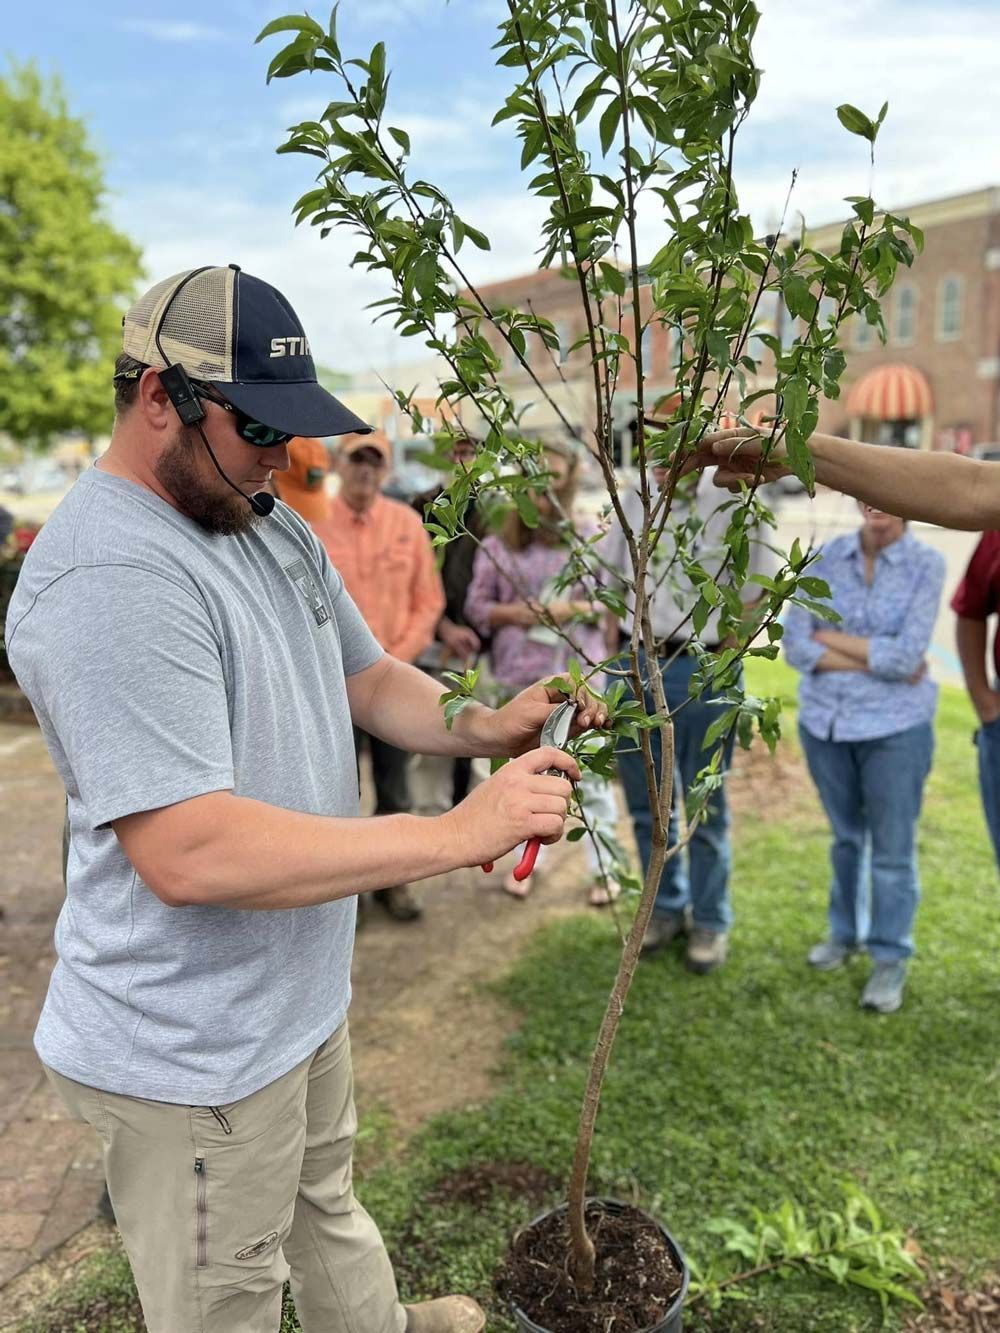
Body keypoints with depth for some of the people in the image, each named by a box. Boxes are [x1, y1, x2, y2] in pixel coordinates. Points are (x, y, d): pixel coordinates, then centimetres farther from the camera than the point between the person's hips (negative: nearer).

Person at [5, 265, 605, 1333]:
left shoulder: (271, 526, 4)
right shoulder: (111, 576, -29)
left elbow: (367, 678, 11)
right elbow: (188, 853, -34)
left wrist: (483, 728, -9)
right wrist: (458, 833, -31)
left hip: (301, 995, 9)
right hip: (195, 1054, -9)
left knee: (322, 1204, 33)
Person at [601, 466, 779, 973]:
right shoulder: (634, 501, 6)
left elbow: (751, 599, -3)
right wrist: (616, 654, 7)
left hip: (701, 670, -4)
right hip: (635, 663, 4)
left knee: (705, 804, 8)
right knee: (647, 799, 14)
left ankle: (710, 921, 23)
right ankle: (666, 906, 32)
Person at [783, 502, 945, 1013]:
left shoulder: (926, 565, -10)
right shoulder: (827, 557, -2)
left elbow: (906, 657, -18)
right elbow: (796, 646, -9)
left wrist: (831, 638, -11)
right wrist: (876, 661, -15)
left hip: (895, 727, -3)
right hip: (824, 720, 3)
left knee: (892, 849, 9)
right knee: (845, 837, 20)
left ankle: (891, 957, 26)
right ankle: (844, 932, 40)